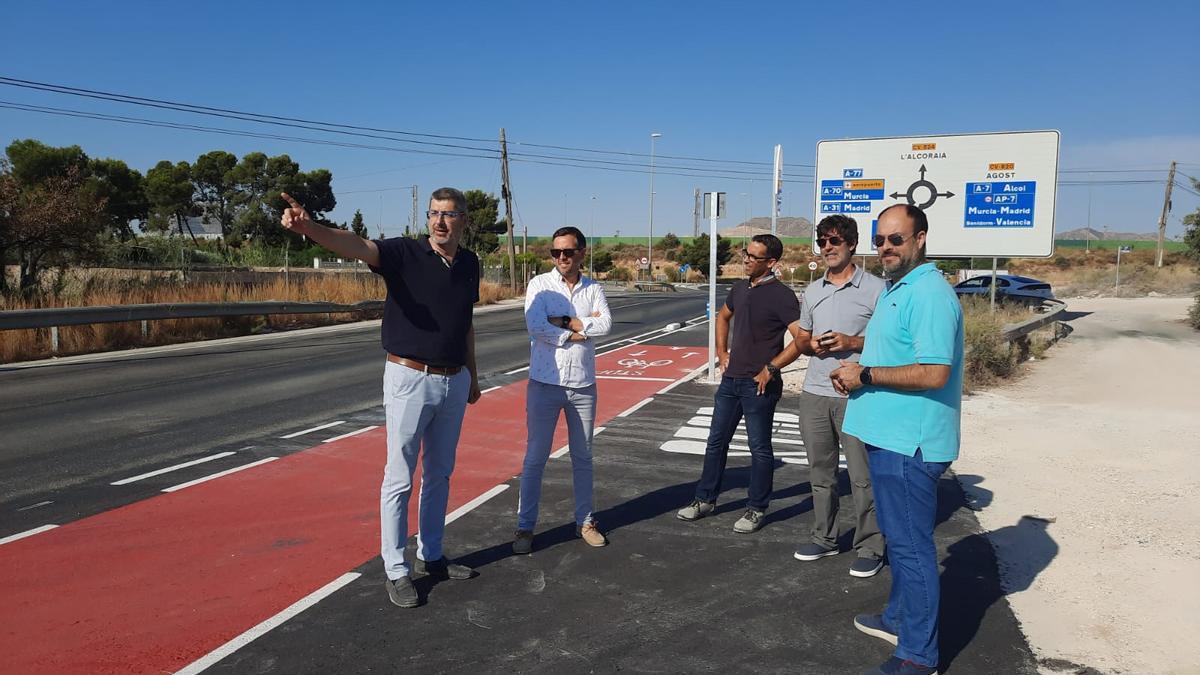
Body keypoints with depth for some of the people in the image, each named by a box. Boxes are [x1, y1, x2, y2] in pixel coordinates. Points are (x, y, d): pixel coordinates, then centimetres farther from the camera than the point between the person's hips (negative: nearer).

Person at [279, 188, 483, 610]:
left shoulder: (469, 263, 5)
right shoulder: (404, 253, -11)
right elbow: (355, 246, -30)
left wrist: (473, 375, 20)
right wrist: (309, 227, -50)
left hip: (455, 382, 6)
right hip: (410, 379, -6)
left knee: (439, 475, 17)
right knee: (399, 478, 2)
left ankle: (430, 556, 32)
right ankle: (396, 571, 15)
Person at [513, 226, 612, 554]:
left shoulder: (594, 289, 4)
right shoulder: (540, 284, -3)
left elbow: (606, 324, -13)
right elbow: (536, 328, -18)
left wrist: (565, 322, -17)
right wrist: (580, 332, -12)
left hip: (583, 384, 3)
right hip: (545, 382, -3)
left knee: (582, 457, 14)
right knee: (535, 457, 3)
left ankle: (585, 521, 28)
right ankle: (525, 527, 14)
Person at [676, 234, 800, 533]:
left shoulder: (781, 296, -14)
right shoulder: (740, 288, 8)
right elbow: (723, 317, 27)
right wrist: (721, 353, 16)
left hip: (759, 384, -7)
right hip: (731, 379, 7)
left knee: (760, 448, 5)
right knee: (716, 441, 14)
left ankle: (756, 509, 19)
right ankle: (705, 499, 26)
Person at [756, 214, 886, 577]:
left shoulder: (875, 289, -4)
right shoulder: (812, 291, 13)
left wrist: (853, 343, -17)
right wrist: (812, 344, -3)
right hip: (814, 394, 6)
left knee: (862, 476, -1)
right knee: (820, 472, 14)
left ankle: (869, 548, 13)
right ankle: (824, 537, 28)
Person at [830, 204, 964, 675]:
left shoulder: (929, 295, -18)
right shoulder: (895, 290, 15)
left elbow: (934, 373, -26)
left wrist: (866, 375, -18)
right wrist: (856, 371, 6)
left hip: (910, 442, -11)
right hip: (889, 437, 11)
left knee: (911, 544, -1)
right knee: (898, 538, 22)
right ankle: (899, 618, 39)